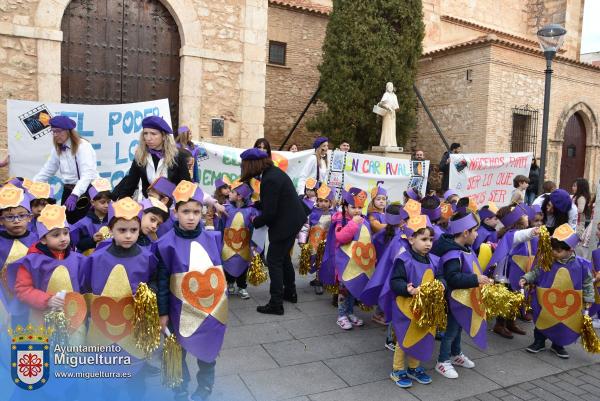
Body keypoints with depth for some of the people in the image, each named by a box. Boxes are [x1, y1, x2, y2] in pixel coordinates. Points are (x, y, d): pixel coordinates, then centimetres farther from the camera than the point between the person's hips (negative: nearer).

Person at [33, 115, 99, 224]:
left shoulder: (83, 146, -17)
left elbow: (88, 174, -28)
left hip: (86, 191, -7)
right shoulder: (57, 148, 7)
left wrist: (74, 195, -40)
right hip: (68, 190, 7)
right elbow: (47, 171, 11)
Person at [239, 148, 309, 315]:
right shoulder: (274, 171, 6)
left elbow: (269, 213, -22)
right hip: (293, 219, 10)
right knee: (283, 257, 22)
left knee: (274, 261, -1)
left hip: (285, 224, -10)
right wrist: (254, 205, 9)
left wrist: (256, 222, -5)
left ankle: (276, 304, 5)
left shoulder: (269, 180, -25)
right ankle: (290, 293, 37)